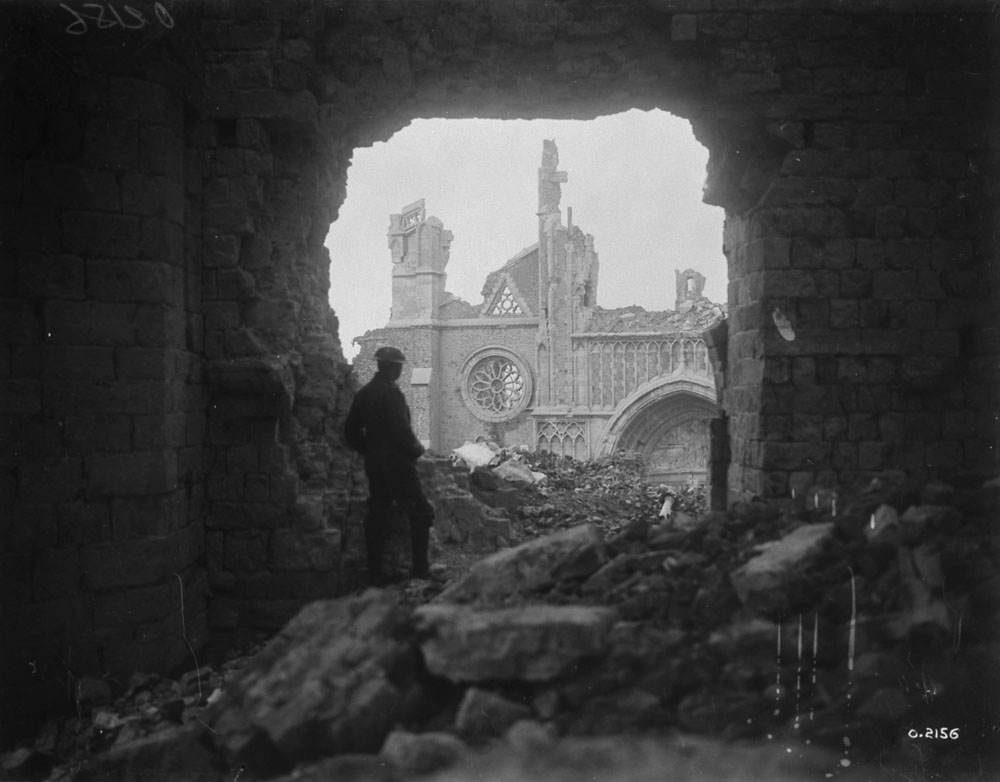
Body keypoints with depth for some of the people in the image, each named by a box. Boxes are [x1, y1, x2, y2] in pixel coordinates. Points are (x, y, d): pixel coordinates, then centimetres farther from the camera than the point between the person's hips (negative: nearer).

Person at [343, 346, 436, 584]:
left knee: (377, 516, 10)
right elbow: (401, 428, -20)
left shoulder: (363, 393, 10)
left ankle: (375, 572, 12)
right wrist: (416, 449, -4)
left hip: (374, 464, 8)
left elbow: (351, 431, 15)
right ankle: (420, 569, -2)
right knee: (421, 512, 0)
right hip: (396, 464, -8)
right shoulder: (390, 392, -14)